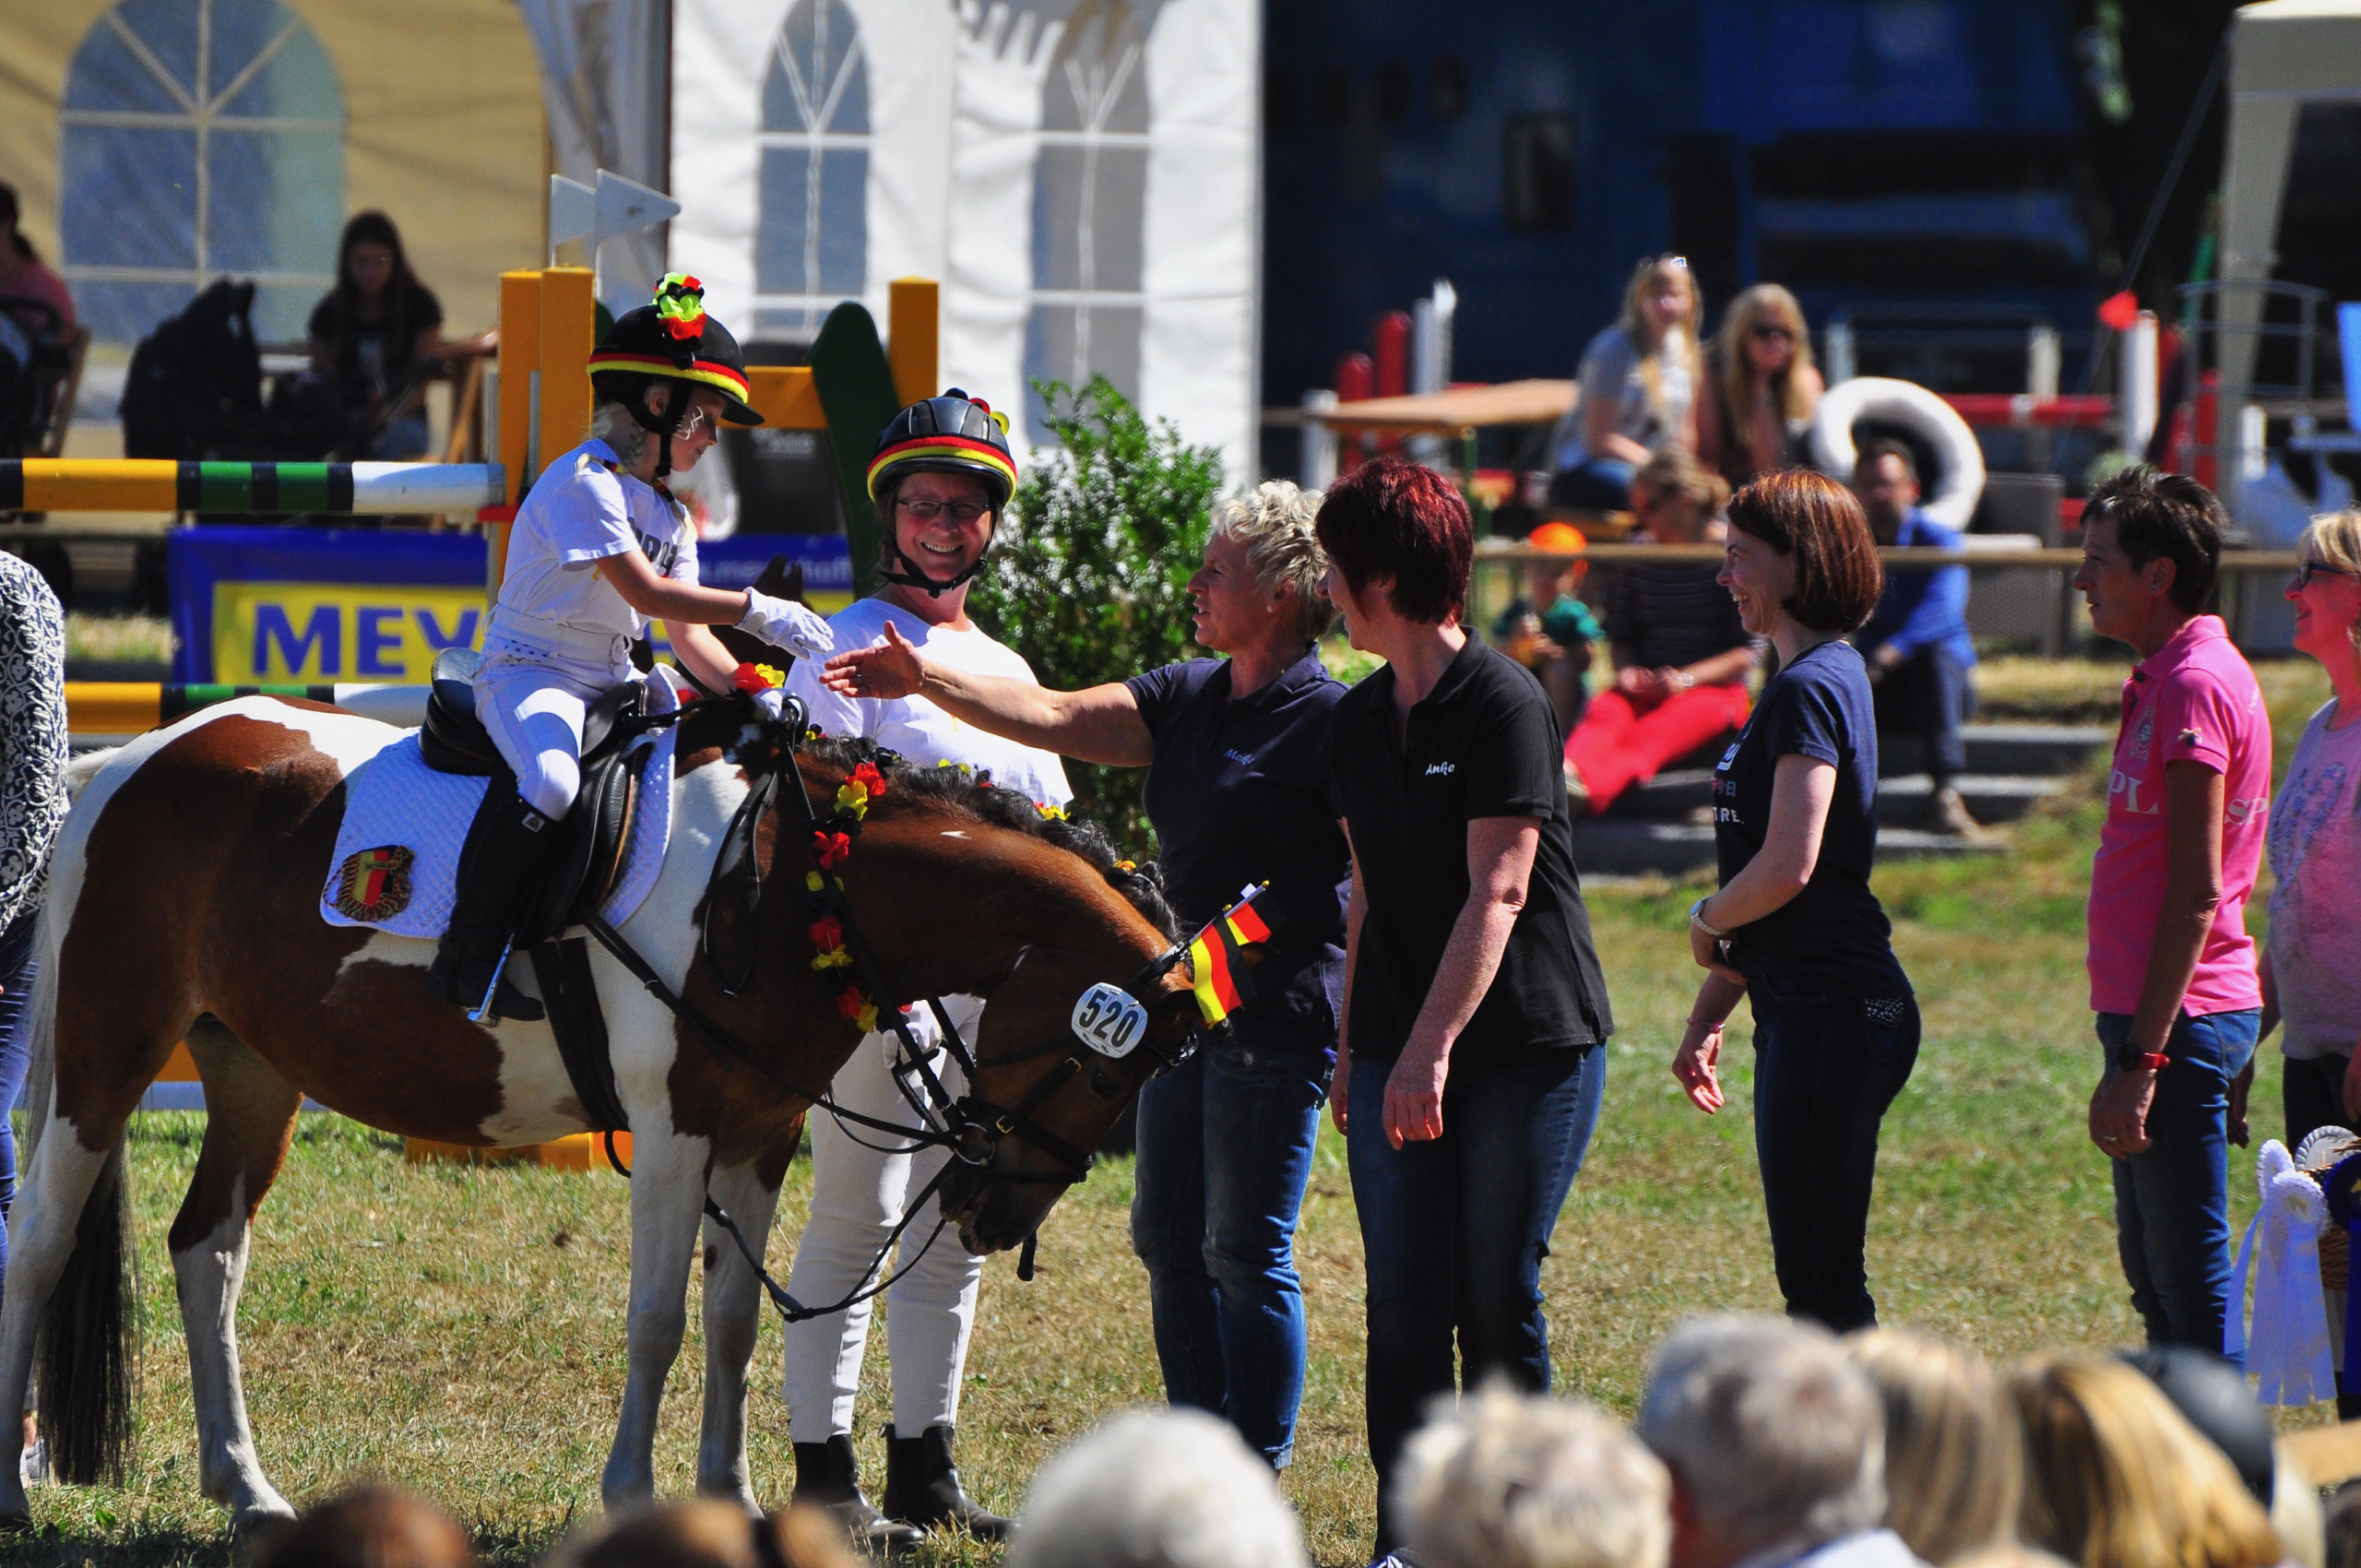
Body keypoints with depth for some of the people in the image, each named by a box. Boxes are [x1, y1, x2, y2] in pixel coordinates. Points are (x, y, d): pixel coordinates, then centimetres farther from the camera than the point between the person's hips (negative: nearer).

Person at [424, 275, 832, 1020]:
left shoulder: (668, 513, 15)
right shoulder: (586, 482, -14)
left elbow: (689, 638, 12)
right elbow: (646, 593, -22)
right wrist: (755, 609, -22)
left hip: (613, 681, 10)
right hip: (529, 672, -10)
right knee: (549, 779, -37)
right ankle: (468, 957, -30)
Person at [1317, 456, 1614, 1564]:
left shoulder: (1502, 703, -11)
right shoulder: (1360, 722, 12)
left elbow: (1497, 892, -16)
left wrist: (1430, 1049, -22)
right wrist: (1352, 1046, 13)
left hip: (1528, 1045, -6)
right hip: (1400, 1053, 6)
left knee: (1499, 1306, -1)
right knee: (1403, 1307, 0)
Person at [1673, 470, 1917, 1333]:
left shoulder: (1812, 688, -14)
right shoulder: (1810, 679, 17)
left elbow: (1788, 867, -23)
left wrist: (1706, 922, -2)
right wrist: (1708, 1015, 23)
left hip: (1831, 1009, -10)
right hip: (1803, 1009, 10)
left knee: (1823, 1288, -8)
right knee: (1815, 1274, 13)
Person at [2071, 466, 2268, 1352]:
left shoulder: (2194, 687, -16)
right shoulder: (2168, 679, 16)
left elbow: (2196, 891, -20)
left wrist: (2140, 1061, -22)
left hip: (2179, 1019, -11)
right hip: (2153, 1015, 11)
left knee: (2190, 1284, -8)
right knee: (2154, 1272, 16)